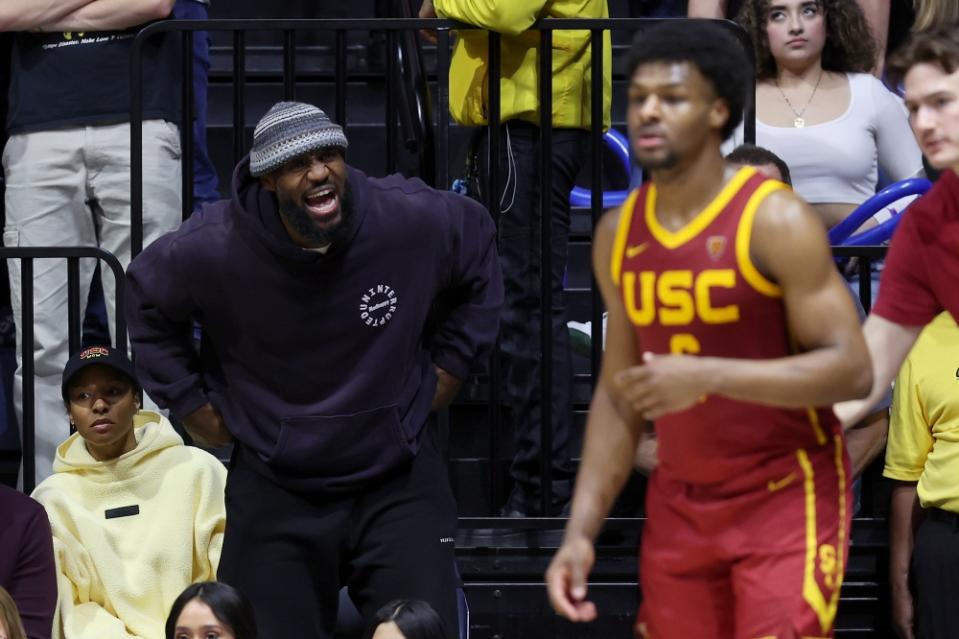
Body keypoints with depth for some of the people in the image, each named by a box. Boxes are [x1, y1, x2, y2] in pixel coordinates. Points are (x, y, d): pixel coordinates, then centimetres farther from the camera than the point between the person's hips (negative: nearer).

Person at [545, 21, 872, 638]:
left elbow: (852, 370, -18)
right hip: (679, 505, 6)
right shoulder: (618, 236, 5)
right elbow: (618, 397, 12)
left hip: (786, 496, -6)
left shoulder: (775, 220, -13)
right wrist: (580, 532, 3)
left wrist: (707, 375, -27)